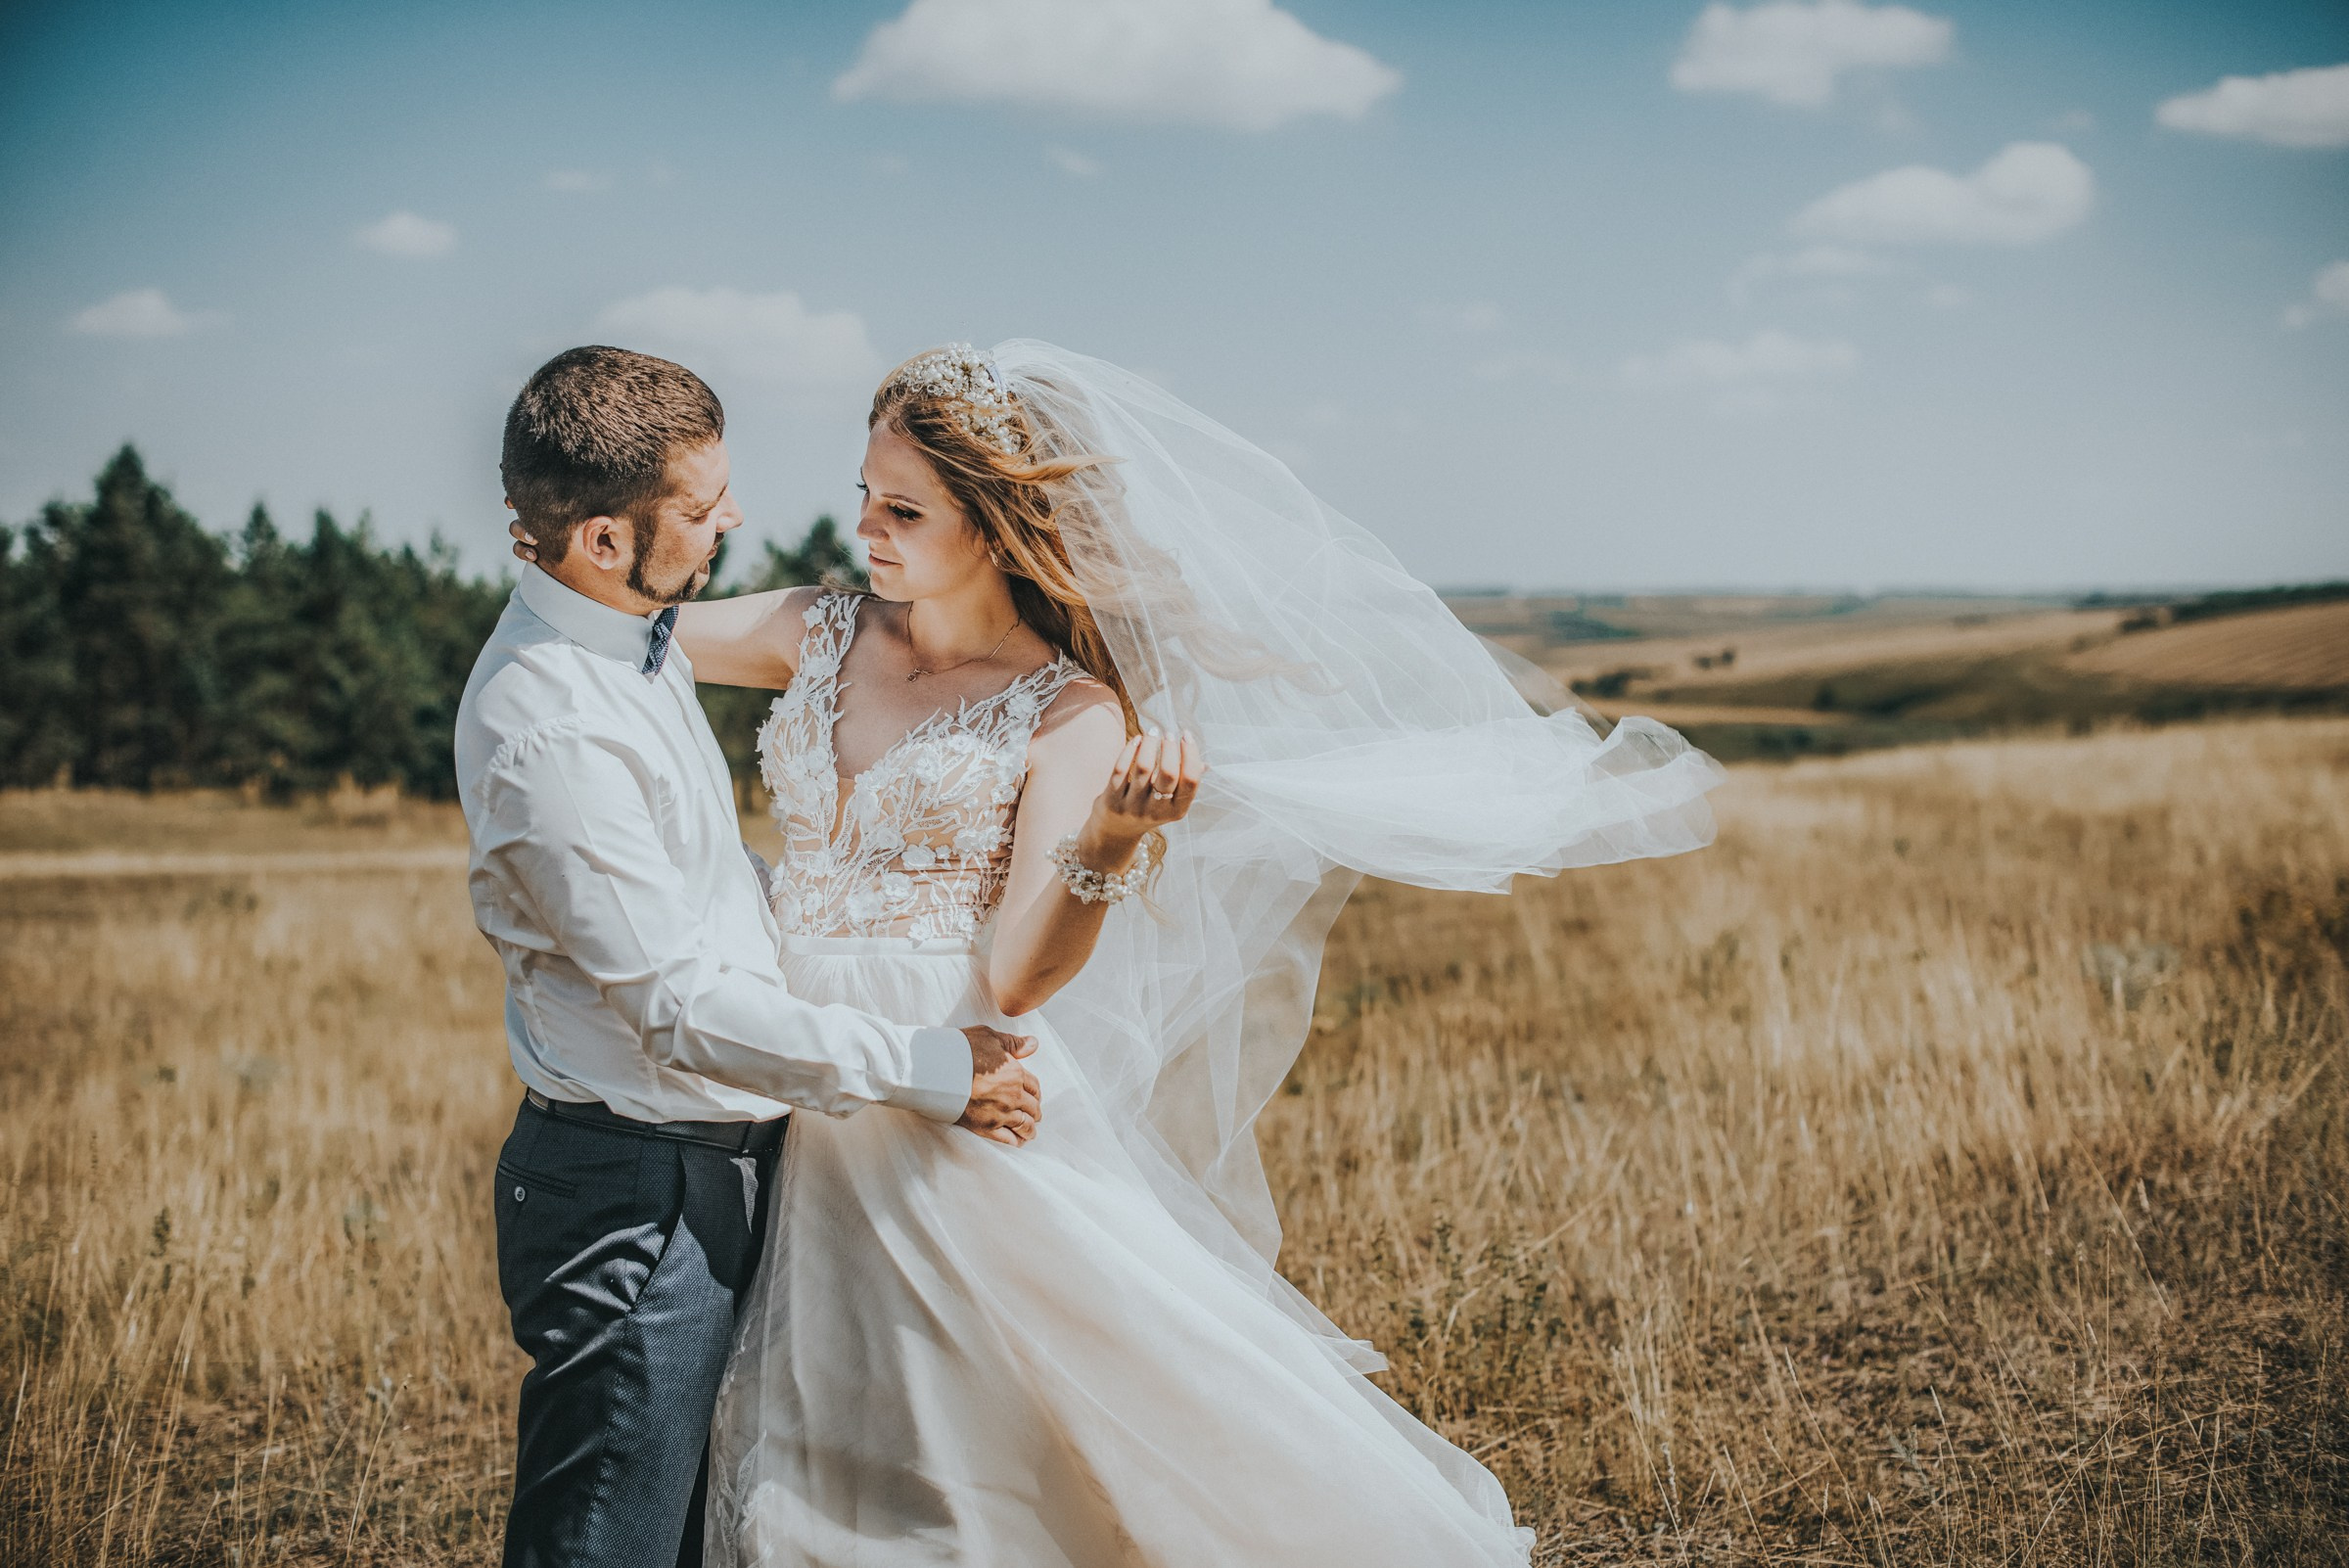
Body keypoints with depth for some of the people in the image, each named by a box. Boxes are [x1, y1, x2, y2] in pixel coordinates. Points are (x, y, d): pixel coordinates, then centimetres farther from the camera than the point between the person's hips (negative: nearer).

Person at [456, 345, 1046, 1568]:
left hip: (719, 1170, 10)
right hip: (631, 1202, -10)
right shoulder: (550, 730, -25)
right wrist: (925, 1072, -18)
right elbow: (680, 1009, -23)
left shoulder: (638, 640, 7)